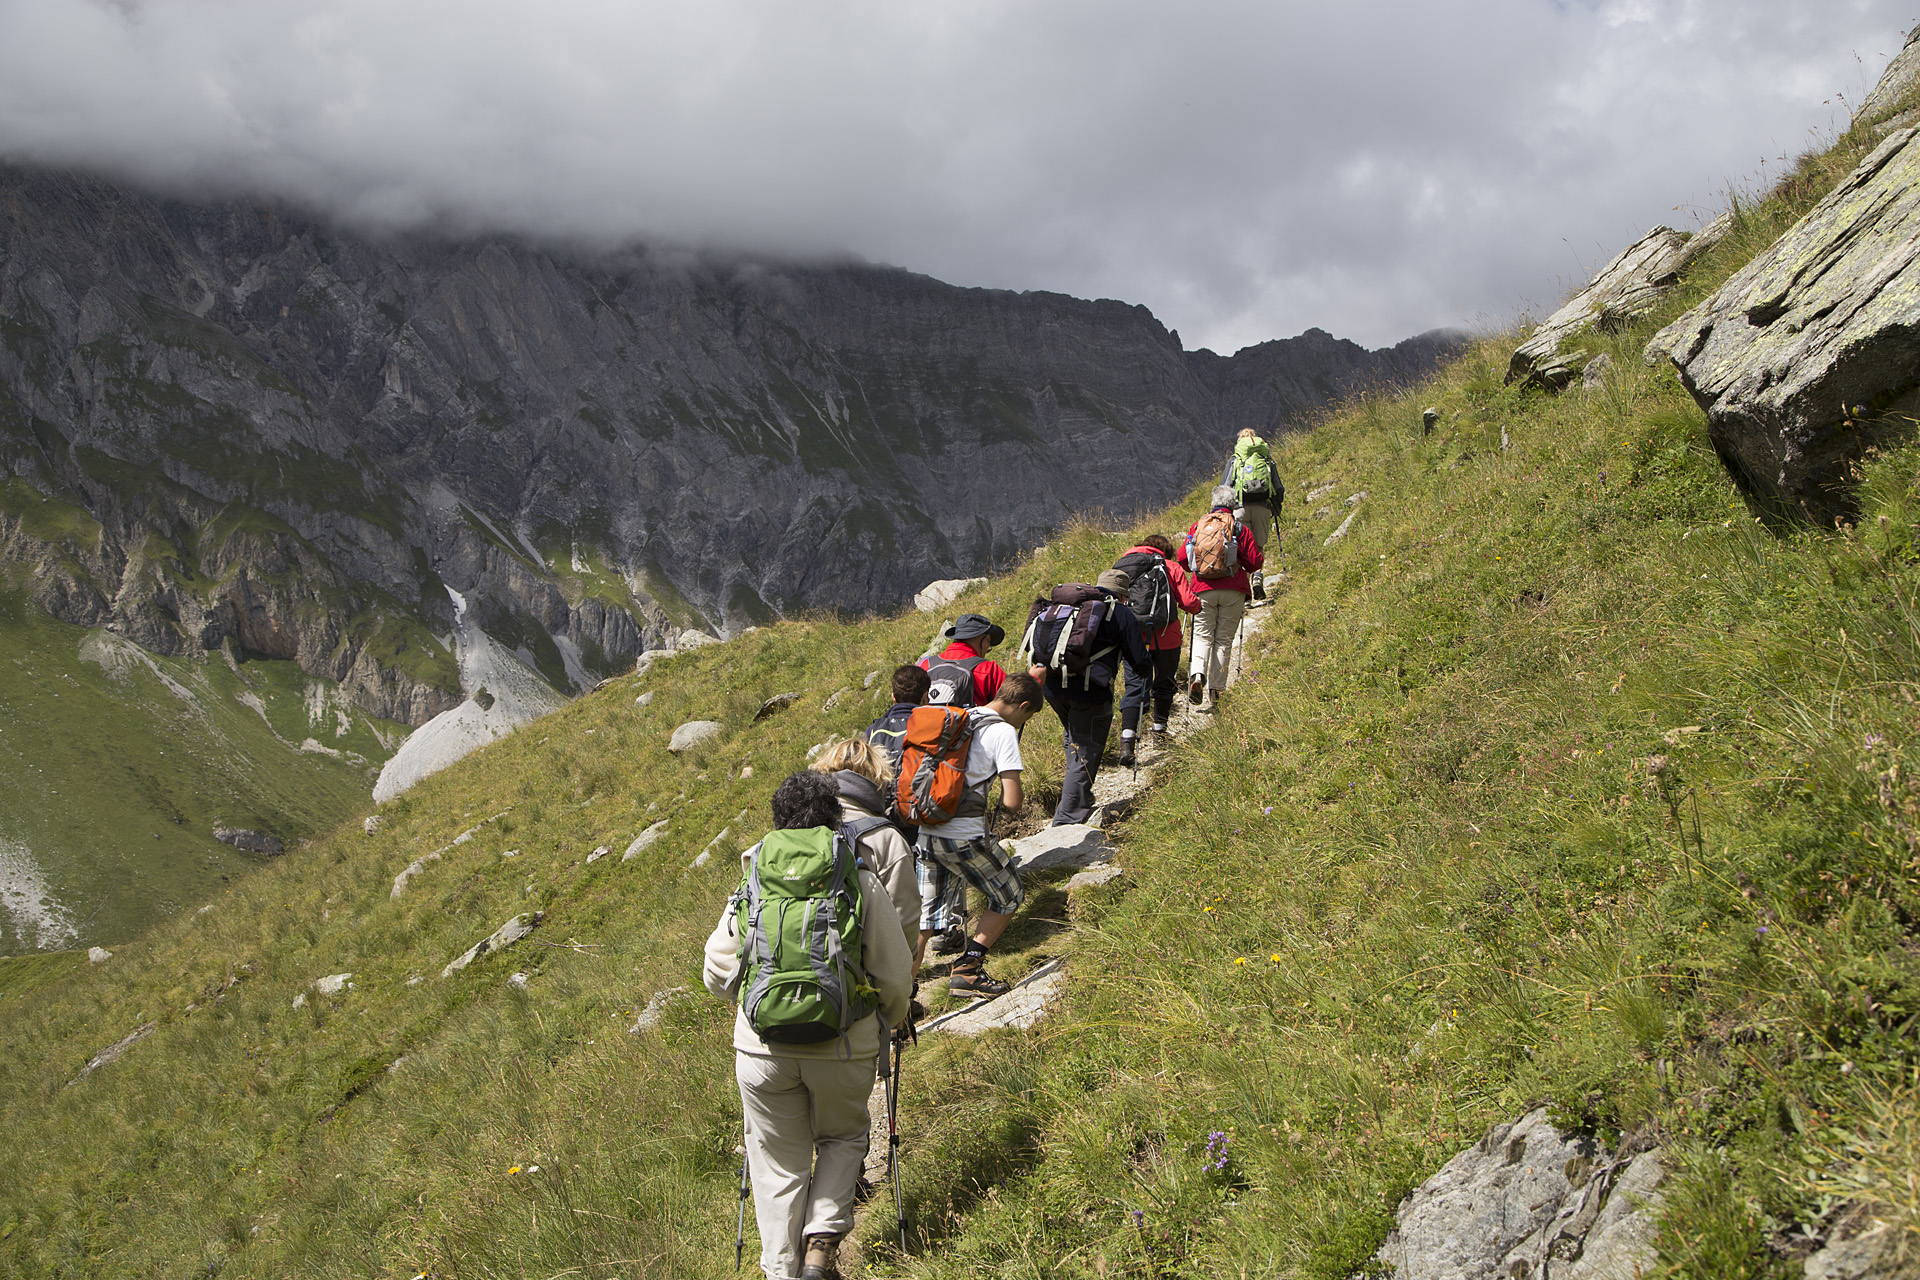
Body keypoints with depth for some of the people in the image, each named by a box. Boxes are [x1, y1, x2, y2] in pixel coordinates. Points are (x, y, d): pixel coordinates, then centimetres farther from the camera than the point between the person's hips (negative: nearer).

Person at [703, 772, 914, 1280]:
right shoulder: (862, 883, -4)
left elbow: (717, 973, 7)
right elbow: (894, 975, -2)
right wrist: (889, 1022, 19)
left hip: (763, 1046, 1)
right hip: (843, 1046, -1)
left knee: (779, 1162, 16)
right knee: (843, 1137, 24)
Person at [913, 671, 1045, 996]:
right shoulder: (1003, 732, -8)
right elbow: (1013, 802, -13)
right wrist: (1018, 798, 9)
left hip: (926, 832, 7)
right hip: (965, 837, -7)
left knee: (926, 916, 15)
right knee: (1008, 897, 14)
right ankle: (967, 969, 7)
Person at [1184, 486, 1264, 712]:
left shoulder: (1197, 526, 7)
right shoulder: (1241, 530, 3)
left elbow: (1183, 558, 7)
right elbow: (1255, 562, 0)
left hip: (1204, 589, 1)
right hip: (1233, 590, -1)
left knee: (1203, 635, 6)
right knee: (1224, 639, 6)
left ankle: (1198, 674, -22)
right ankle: (1216, 689, 2)